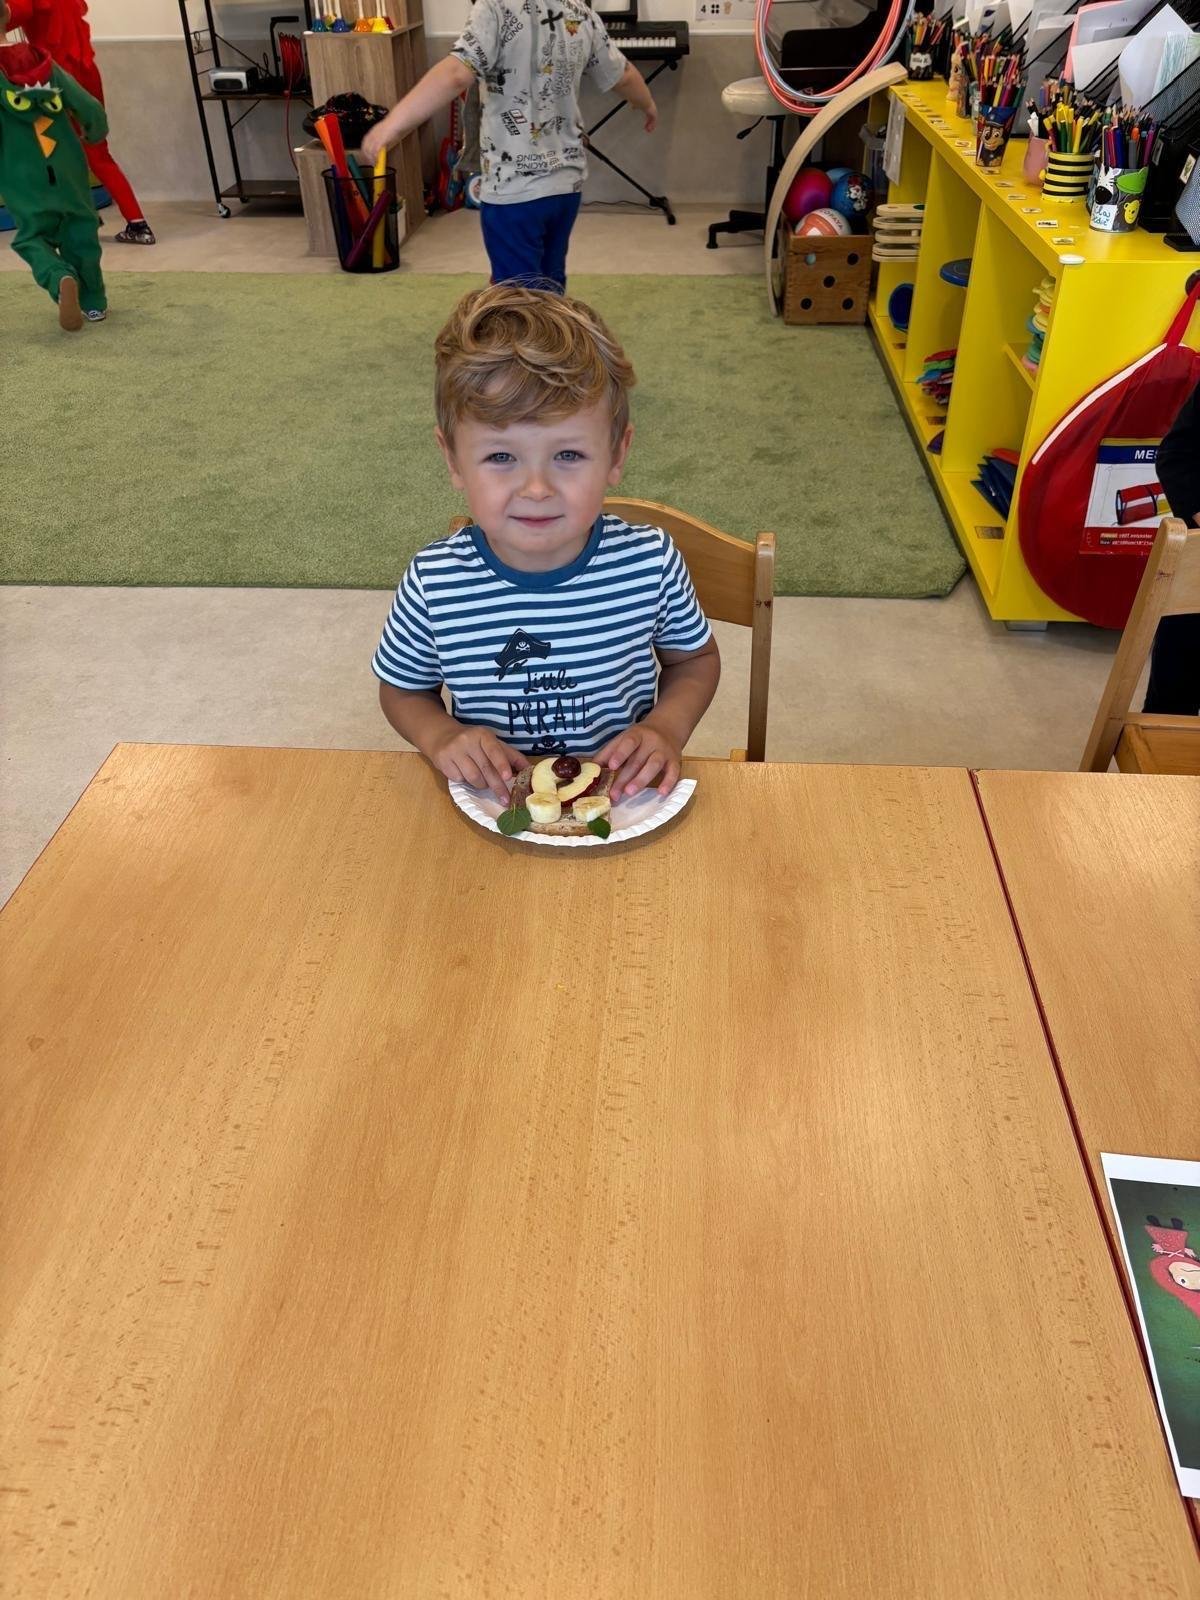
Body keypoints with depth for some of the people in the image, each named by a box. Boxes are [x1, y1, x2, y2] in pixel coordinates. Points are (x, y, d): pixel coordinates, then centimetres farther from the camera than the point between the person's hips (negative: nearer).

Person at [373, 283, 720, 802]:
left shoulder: (650, 561, -12)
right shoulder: (434, 583, -13)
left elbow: (696, 657, 7)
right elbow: (403, 688, 6)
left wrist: (667, 727, -12)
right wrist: (441, 736, -15)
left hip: (623, 798, 1)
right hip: (490, 806, 0)